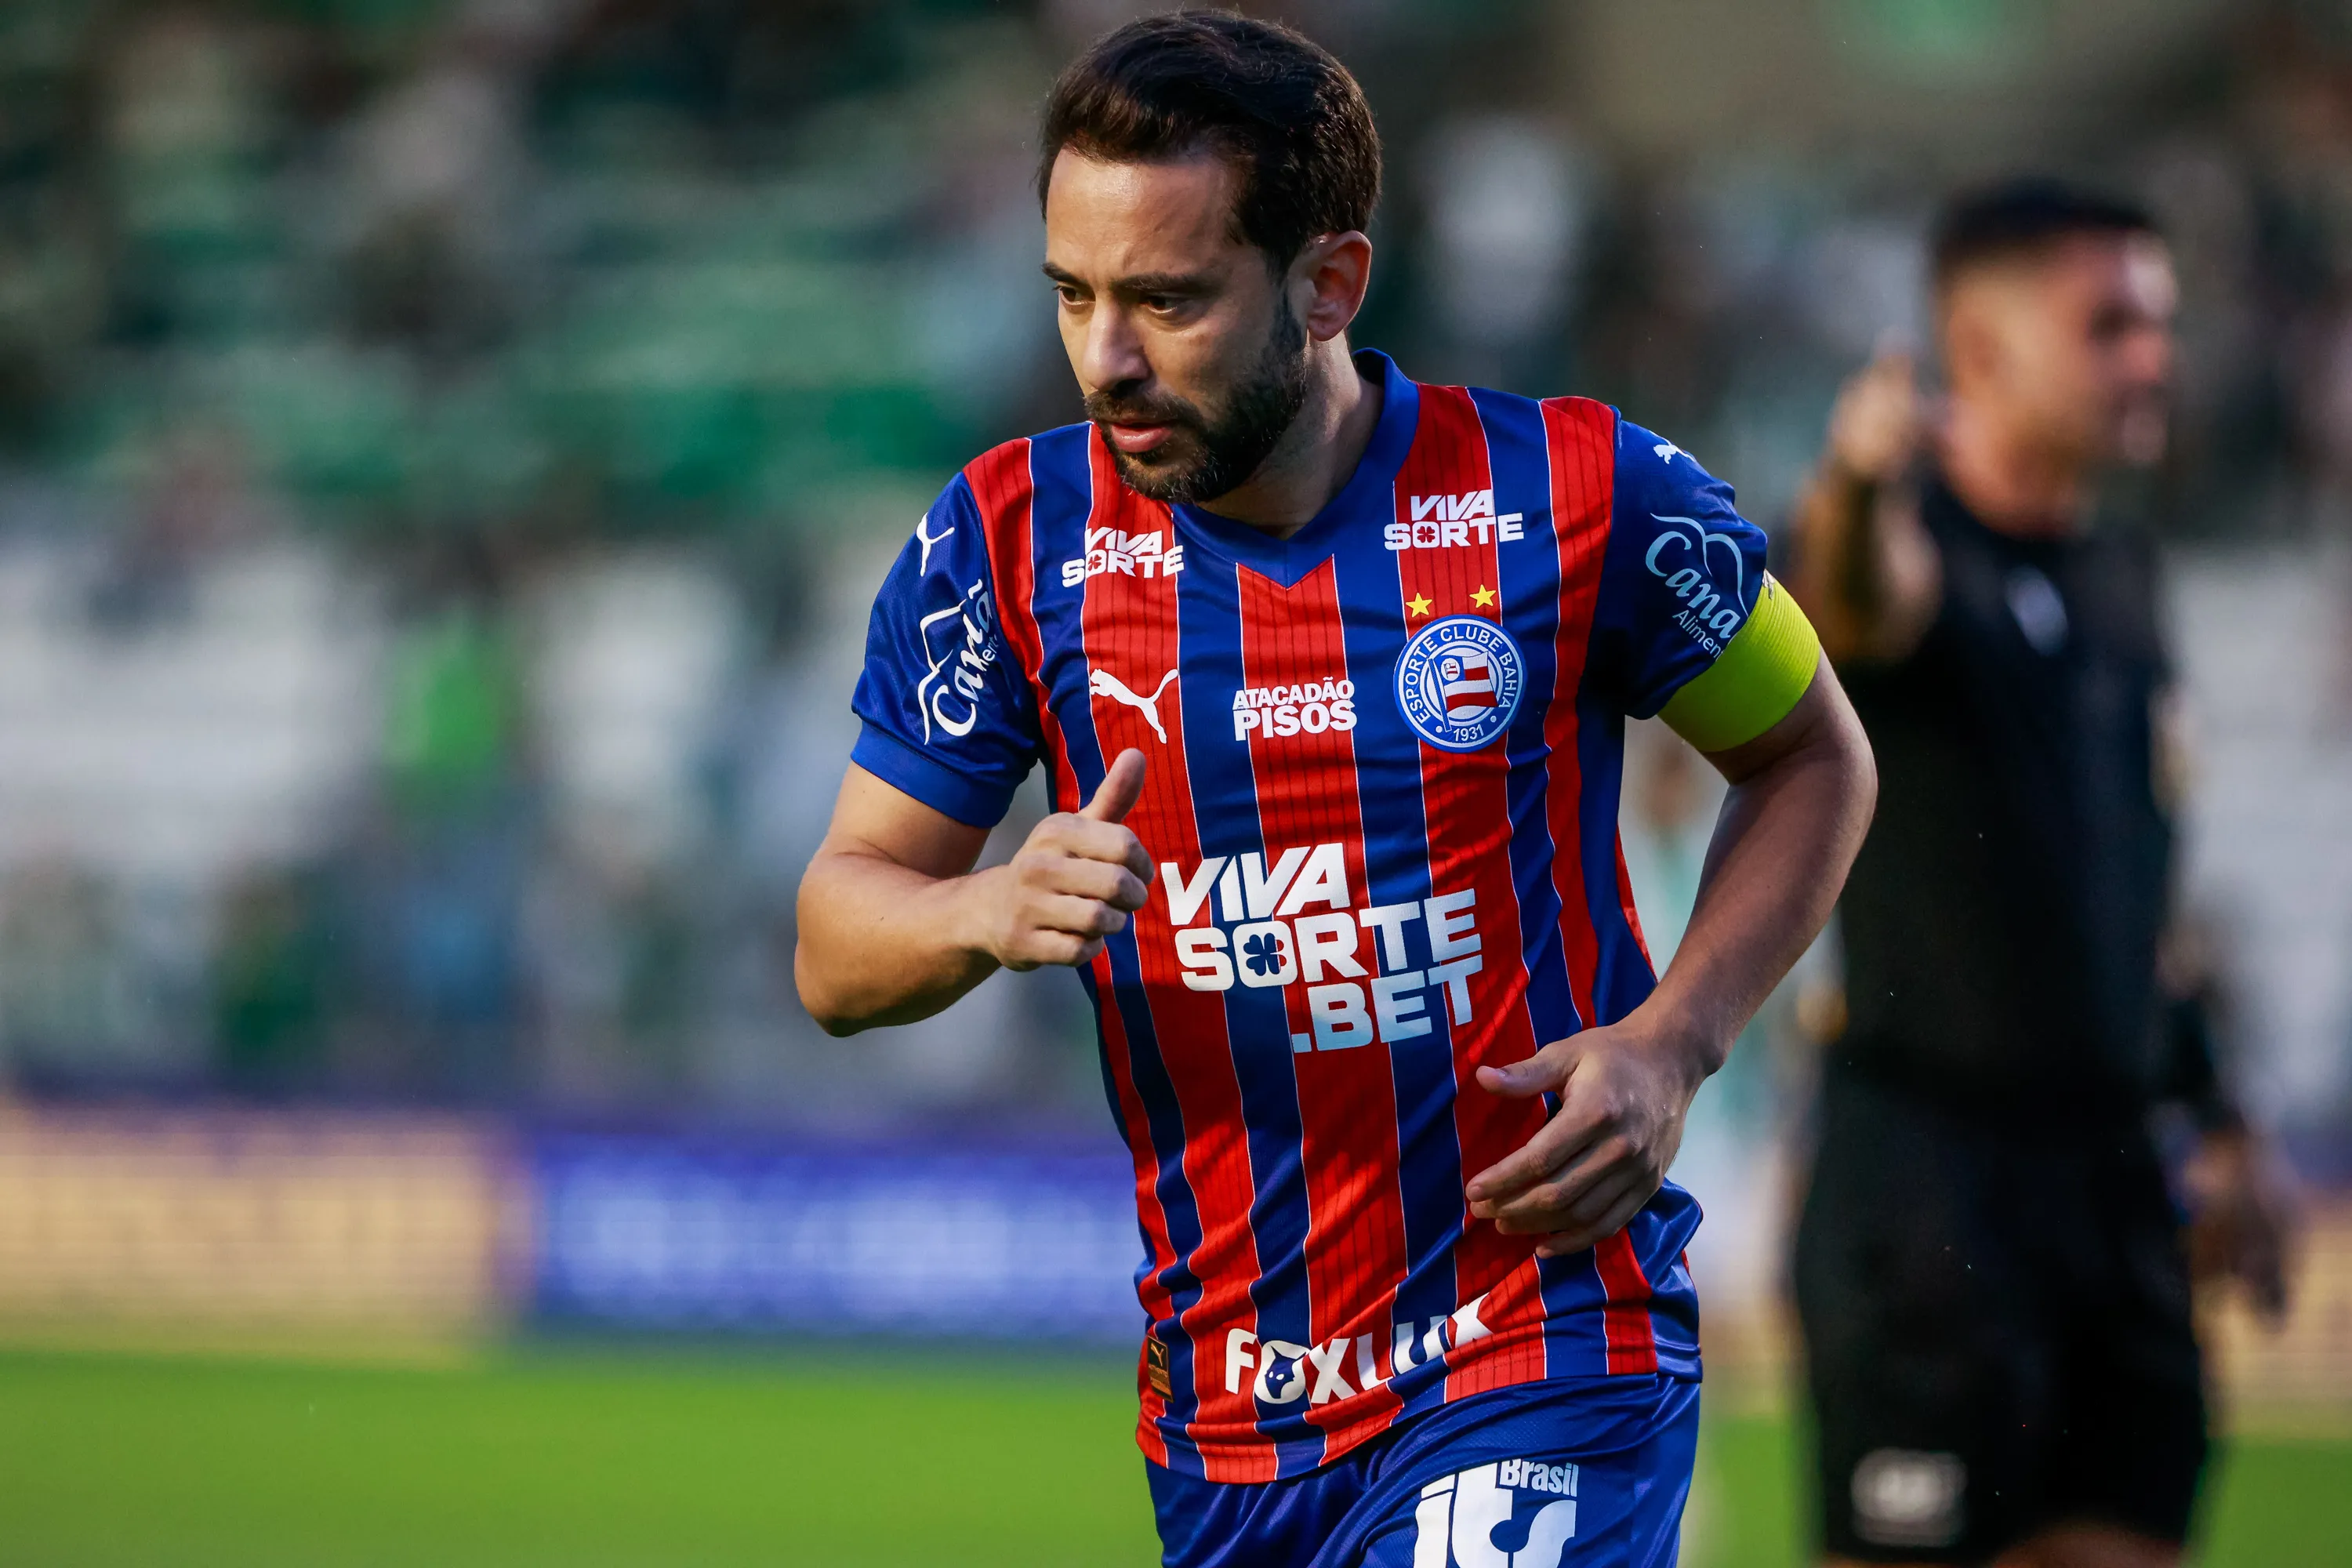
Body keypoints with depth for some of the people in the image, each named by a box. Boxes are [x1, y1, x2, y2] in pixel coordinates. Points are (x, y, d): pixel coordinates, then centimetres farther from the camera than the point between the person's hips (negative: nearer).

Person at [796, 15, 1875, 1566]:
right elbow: (836, 951, 3)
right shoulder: (1007, 543, -1)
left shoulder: (1580, 495, -7)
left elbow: (1812, 756, 9)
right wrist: (993, 913, -20)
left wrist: (1674, 1041, -7)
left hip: (1547, 1380, -3)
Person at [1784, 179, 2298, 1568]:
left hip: (2112, 1166, 7)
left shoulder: (2122, 577, 15)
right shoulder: (1920, 545, -9)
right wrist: (1859, 486, -58)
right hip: (1931, 1171, -7)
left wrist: (2215, 1118, 24)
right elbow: (1862, 606, -35)